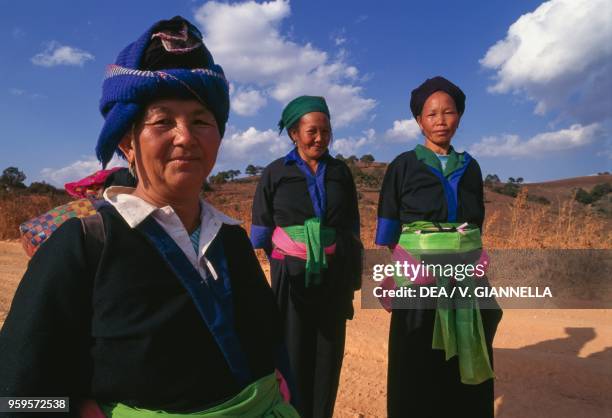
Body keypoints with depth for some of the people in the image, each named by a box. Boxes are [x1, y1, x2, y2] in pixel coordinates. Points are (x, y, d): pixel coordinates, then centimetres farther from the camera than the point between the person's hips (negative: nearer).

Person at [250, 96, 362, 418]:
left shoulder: (341, 172, 5)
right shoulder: (275, 173, -2)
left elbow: (352, 227, 11)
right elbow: (261, 230, 1)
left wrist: (354, 275, 11)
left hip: (334, 274, 3)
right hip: (292, 274, -2)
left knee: (329, 350, 10)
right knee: (294, 351, 5)